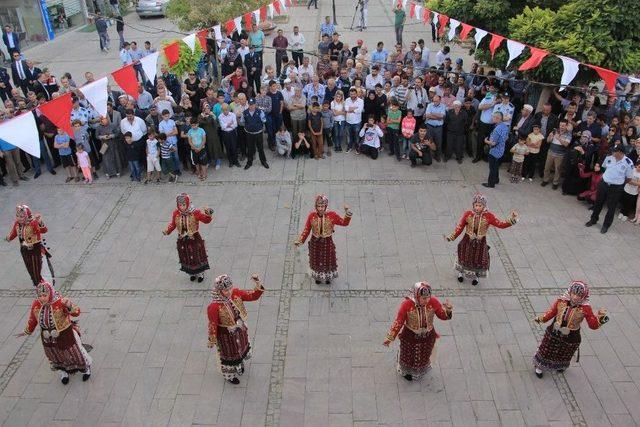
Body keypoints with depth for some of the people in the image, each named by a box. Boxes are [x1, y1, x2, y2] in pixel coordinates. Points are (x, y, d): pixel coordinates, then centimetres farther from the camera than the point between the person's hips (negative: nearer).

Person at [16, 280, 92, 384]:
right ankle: (64, 372, 54)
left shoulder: (60, 302, -29)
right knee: (56, 358, 25)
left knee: (74, 352, 16)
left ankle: (86, 368, 44)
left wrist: (69, 306, -52)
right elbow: (32, 319, 4)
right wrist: (27, 331, 16)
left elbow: (76, 312, -31)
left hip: (65, 335, -4)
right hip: (48, 339, 4)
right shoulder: (36, 305, -15)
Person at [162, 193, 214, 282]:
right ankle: (192, 273, 41)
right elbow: (172, 224, 1)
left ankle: (200, 273, 35)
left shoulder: (195, 212, -19)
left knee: (197, 256, 12)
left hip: (194, 239, -3)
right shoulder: (175, 213, -11)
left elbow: (206, 220, -13)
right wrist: (167, 231, -18)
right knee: (186, 258, 17)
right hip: (182, 240, 3)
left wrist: (208, 215, -34)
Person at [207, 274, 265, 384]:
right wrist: (212, 341, -10)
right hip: (226, 336, -5)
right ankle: (229, 375, 52)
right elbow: (212, 325, -22)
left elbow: (253, 296, -12)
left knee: (241, 347, 31)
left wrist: (258, 285, -30)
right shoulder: (214, 307, -35)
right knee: (229, 353, 21)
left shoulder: (235, 293, -20)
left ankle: (239, 365, 64)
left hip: (240, 331, 6)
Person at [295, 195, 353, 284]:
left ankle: (328, 277, 53)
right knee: (316, 260, 22)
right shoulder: (311, 216, -18)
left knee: (328, 260, 22)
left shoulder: (332, 215, -19)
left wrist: (347, 213, -24)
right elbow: (306, 230, -10)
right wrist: (299, 241, -16)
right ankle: (317, 276, 52)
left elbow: (344, 223, -9)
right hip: (315, 242, 0)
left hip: (327, 242, 0)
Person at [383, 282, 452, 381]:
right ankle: (406, 372, 61)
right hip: (410, 337, -2)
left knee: (424, 357, 30)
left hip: (428, 337, 2)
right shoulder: (407, 304, -32)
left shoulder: (433, 302, -25)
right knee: (408, 357, 27)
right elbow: (399, 321, -21)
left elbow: (442, 315, -10)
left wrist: (448, 310, -32)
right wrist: (390, 338, -19)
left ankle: (420, 371, 65)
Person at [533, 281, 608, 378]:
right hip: (553, 335, 0)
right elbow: (551, 313, -3)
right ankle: (540, 367, 46)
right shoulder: (561, 301, -17)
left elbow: (593, 325, -16)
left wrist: (600, 317, -33)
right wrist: (540, 319, -14)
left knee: (564, 356, 26)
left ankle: (560, 366, 61)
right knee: (546, 352, 17)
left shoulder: (585, 308, -22)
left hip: (570, 339, 0)